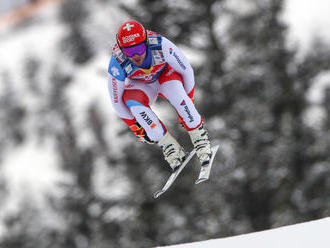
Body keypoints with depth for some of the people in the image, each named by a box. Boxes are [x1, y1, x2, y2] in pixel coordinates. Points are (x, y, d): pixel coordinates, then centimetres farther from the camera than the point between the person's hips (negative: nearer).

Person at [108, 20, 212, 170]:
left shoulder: (161, 46, -35)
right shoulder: (117, 65, -32)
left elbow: (187, 71, -19)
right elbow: (116, 101, -17)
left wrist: (187, 101, -14)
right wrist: (136, 127, -11)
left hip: (165, 75, -1)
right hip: (139, 86, 1)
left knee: (174, 90, -35)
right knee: (133, 103, -33)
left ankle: (199, 137, -20)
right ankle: (169, 146, -20)